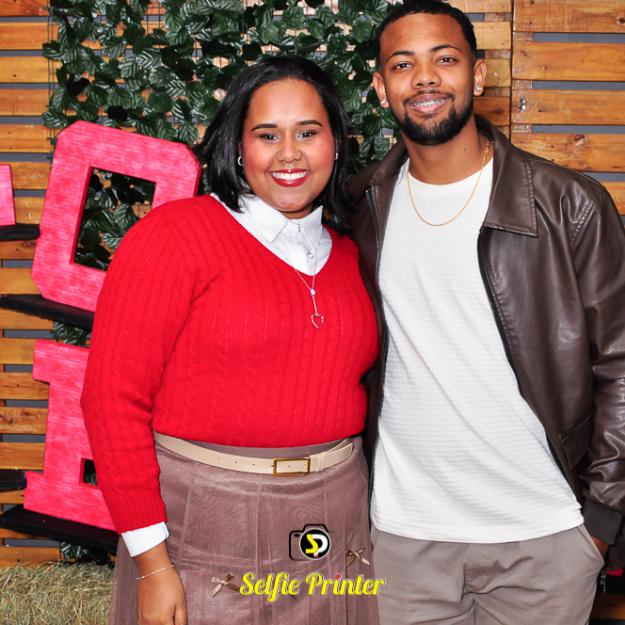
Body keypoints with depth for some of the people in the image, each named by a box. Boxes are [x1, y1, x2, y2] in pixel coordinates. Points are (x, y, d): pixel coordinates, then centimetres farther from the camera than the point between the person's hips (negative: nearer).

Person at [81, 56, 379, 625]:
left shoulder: (348, 256, 8)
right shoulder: (174, 233, -10)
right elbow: (113, 397, -12)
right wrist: (151, 561, -14)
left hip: (337, 520, 5)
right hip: (206, 528, -5)